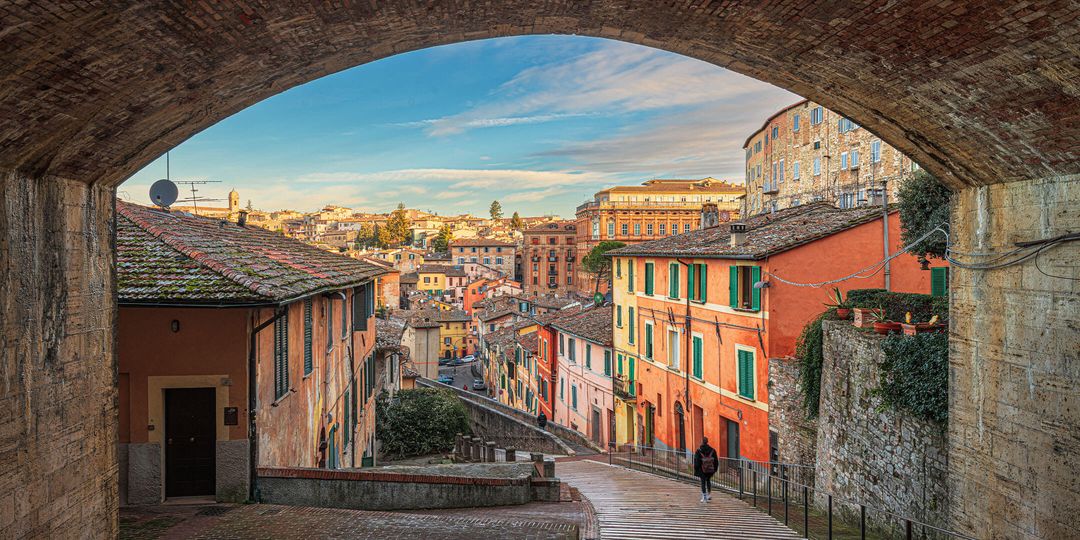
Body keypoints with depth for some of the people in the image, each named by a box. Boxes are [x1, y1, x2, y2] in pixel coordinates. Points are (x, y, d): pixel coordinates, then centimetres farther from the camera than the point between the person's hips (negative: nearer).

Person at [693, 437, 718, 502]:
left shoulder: (698, 451, -8)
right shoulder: (712, 450, 0)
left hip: (702, 470, -3)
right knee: (708, 480, 23)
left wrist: (696, 470, -1)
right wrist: (715, 469, 13)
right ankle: (709, 494, 21)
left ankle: (704, 497, 2)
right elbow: (715, 461, 5)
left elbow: (696, 461, -7)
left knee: (703, 482, 3)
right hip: (710, 469, 3)